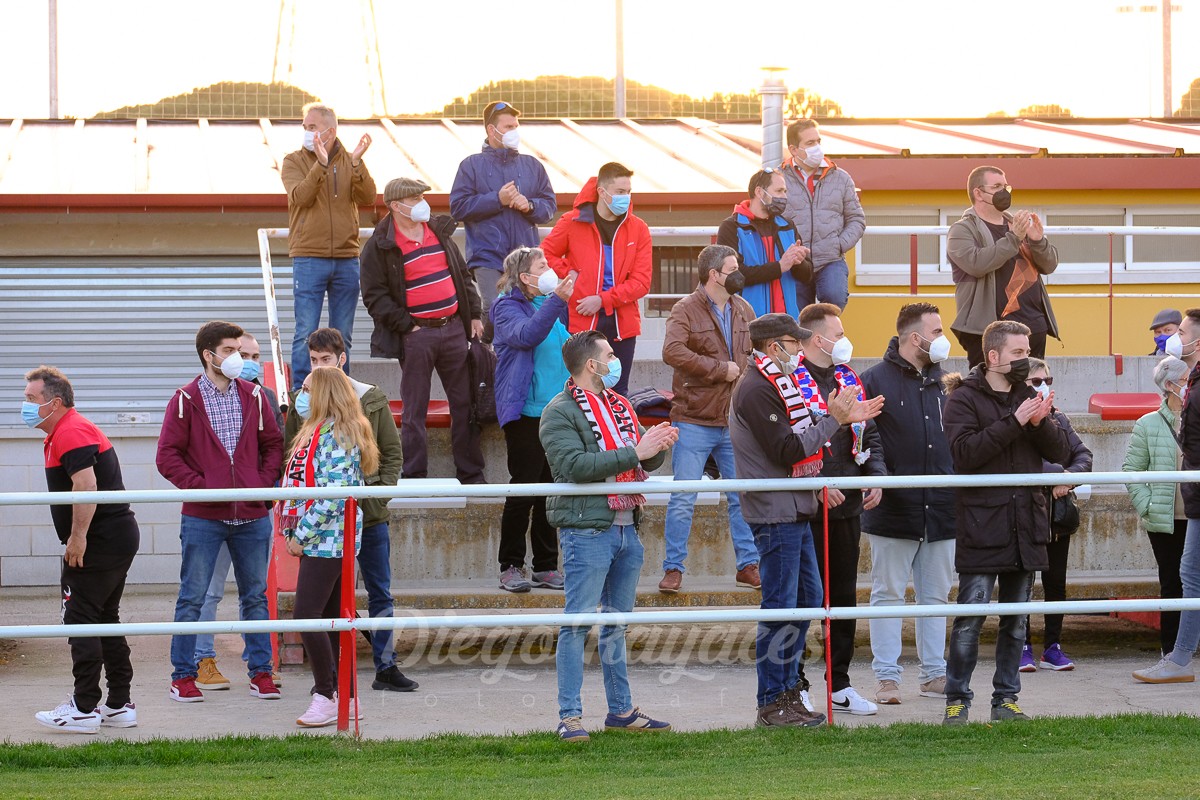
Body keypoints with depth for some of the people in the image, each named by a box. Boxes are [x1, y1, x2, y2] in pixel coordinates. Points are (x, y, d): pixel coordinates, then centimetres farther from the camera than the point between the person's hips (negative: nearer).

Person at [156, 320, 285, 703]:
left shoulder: (253, 395, 7)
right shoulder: (186, 400, -3)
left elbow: (273, 444, 13)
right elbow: (167, 455, -5)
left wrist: (264, 482, -2)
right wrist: (200, 486, -14)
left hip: (252, 516, 3)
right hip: (203, 517, -3)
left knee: (255, 596, 9)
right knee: (193, 597, 1)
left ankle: (261, 672, 17)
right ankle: (183, 675, 8)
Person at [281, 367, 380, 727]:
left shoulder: (334, 435, -15)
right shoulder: (318, 430, 17)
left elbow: (332, 495, -21)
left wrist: (301, 535, -17)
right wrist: (297, 532, 12)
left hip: (325, 539, -11)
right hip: (332, 541, 11)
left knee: (307, 615, -12)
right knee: (332, 620, 11)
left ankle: (326, 697, -8)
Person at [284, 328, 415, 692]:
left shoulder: (371, 399, 3)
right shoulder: (302, 402, 3)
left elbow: (392, 452, 7)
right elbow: (289, 456, 7)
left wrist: (381, 492, -5)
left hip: (369, 512, 1)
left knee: (381, 593, 7)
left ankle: (386, 666, 15)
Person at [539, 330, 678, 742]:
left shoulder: (619, 405, 17)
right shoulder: (560, 412, -8)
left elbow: (646, 461, 20)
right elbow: (575, 465, -22)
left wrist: (658, 446, -5)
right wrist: (634, 452, -22)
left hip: (626, 527, 8)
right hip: (586, 530, -8)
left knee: (617, 623, 14)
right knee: (578, 623, -6)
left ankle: (621, 709, 20)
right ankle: (570, 716, -4)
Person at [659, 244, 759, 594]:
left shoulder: (744, 311, 11)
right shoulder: (685, 310, -9)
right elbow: (672, 352, -25)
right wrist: (720, 369, -19)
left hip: (736, 422, 5)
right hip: (694, 422, -5)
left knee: (743, 497, 8)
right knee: (683, 499, -1)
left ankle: (748, 565, 18)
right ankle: (673, 569, 6)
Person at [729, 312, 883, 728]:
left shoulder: (775, 385, 19)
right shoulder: (756, 390, -15)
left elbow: (799, 439, 15)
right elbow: (787, 451, -21)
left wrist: (843, 417, 6)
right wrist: (832, 420, -16)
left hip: (795, 511, 11)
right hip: (775, 514, -11)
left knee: (807, 597, 16)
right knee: (780, 606, -6)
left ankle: (788, 684, 24)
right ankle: (772, 704, -1)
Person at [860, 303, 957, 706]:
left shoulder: (944, 382, 13)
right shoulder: (876, 380, -4)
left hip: (940, 510, 5)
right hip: (893, 510, -5)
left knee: (936, 594, 10)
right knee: (889, 594, 0)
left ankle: (933, 673, 17)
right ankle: (887, 677, 4)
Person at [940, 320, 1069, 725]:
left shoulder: (1029, 396, 13)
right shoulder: (964, 398, -4)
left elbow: (1060, 451, 7)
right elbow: (964, 452, -19)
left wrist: (1041, 422, -13)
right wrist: (1014, 423, -21)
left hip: (1025, 526, 6)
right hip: (980, 525, -5)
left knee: (1017, 620, 10)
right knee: (970, 619, -6)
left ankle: (1006, 699, 17)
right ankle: (957, 699, 3)